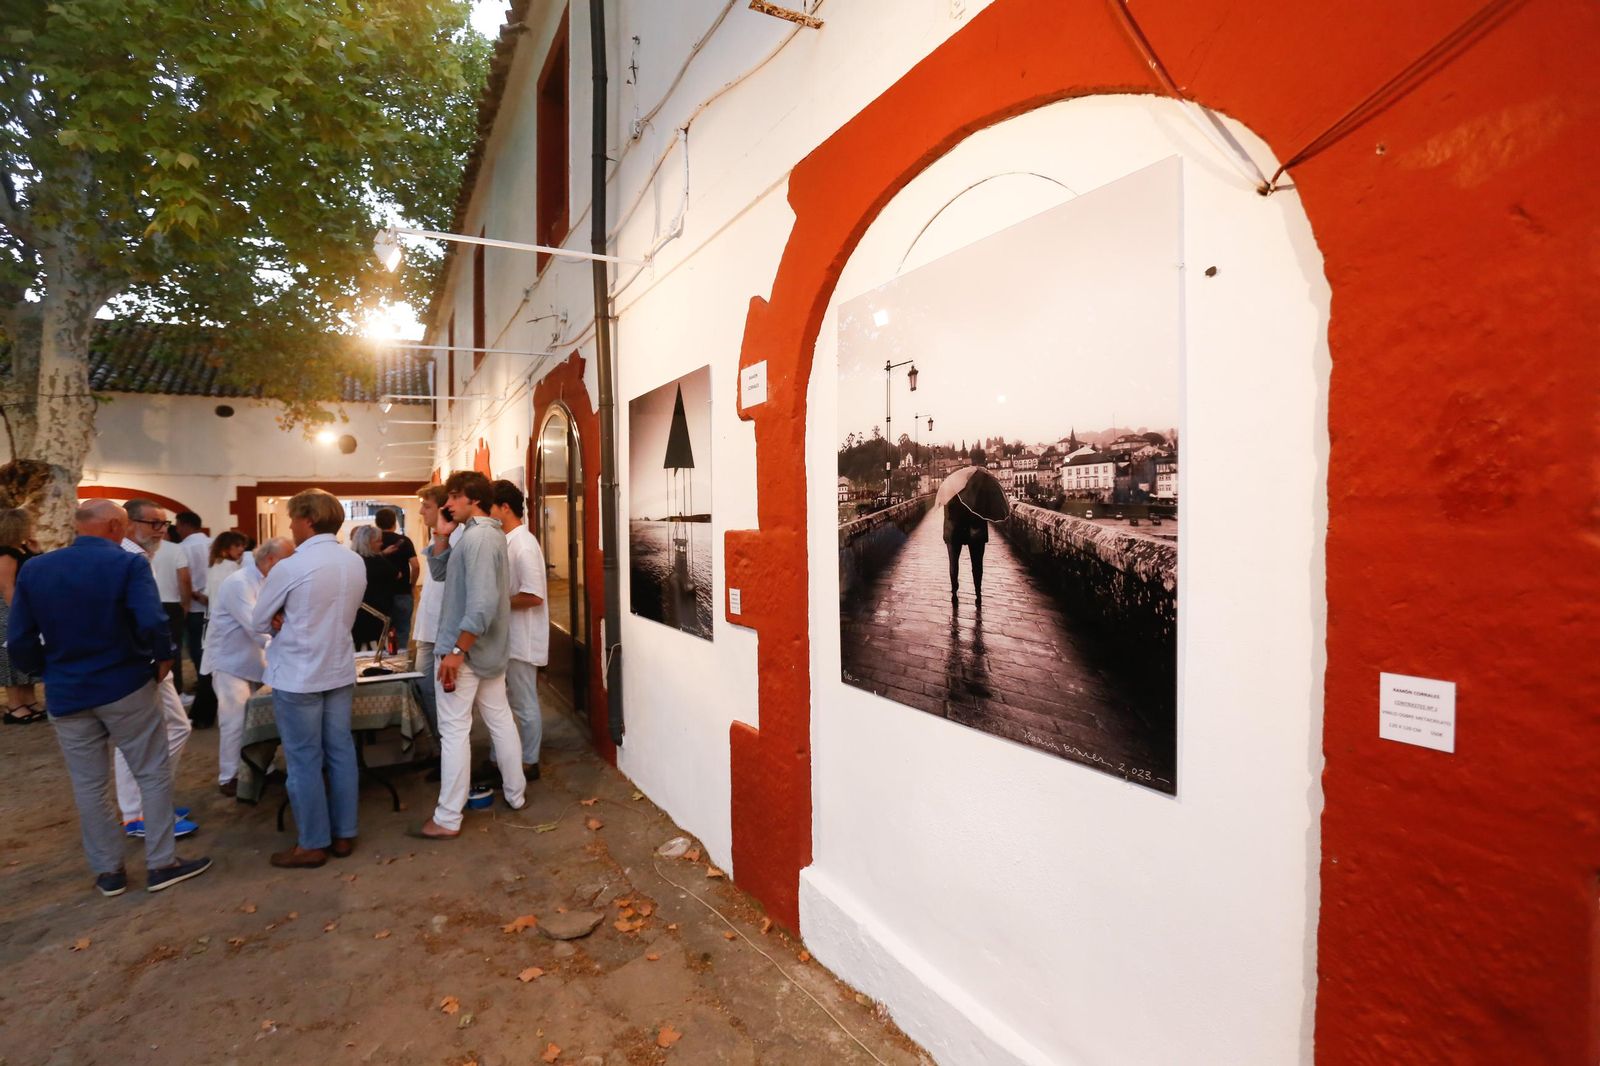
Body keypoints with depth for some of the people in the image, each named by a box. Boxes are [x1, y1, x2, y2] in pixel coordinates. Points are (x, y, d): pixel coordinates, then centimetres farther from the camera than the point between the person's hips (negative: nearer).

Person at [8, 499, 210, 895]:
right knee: (154, 775, 7)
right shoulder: (128, 563, -13)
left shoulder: (33, 569, 2)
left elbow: (18, 640, 1)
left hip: (66, 694, 5)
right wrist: (163, 658, -6)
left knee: (87, 787, 13)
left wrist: (49, 672, 15)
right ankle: (161, 864, 12)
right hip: (125, 687, -5)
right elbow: (152, 623, -24)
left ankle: (108, 871, 23)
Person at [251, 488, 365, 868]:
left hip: (298, 677, -6)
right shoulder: (356, 563, 2)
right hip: (340, 672, 6)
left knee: (304, 762, 6)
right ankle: (344, 834, 23)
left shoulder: (289, 568, -17)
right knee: (341, 753, 13)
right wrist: (292, 623, 2)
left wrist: (281, 624, 12)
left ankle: (313, 844, 17)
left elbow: (258, 623, -6)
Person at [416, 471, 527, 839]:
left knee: (454, 731, -1)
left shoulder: (477, 537, -20)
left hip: (466, 650, -10)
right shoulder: (487, 533, 12)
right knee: (500, 719, 16)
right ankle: (515, 794, 29)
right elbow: (440, 573, 19)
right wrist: (441, 536, 4)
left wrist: (456, 651, -25)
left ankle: (447, 819, 9)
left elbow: (482, 603, -27)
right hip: (489, 648, 10)